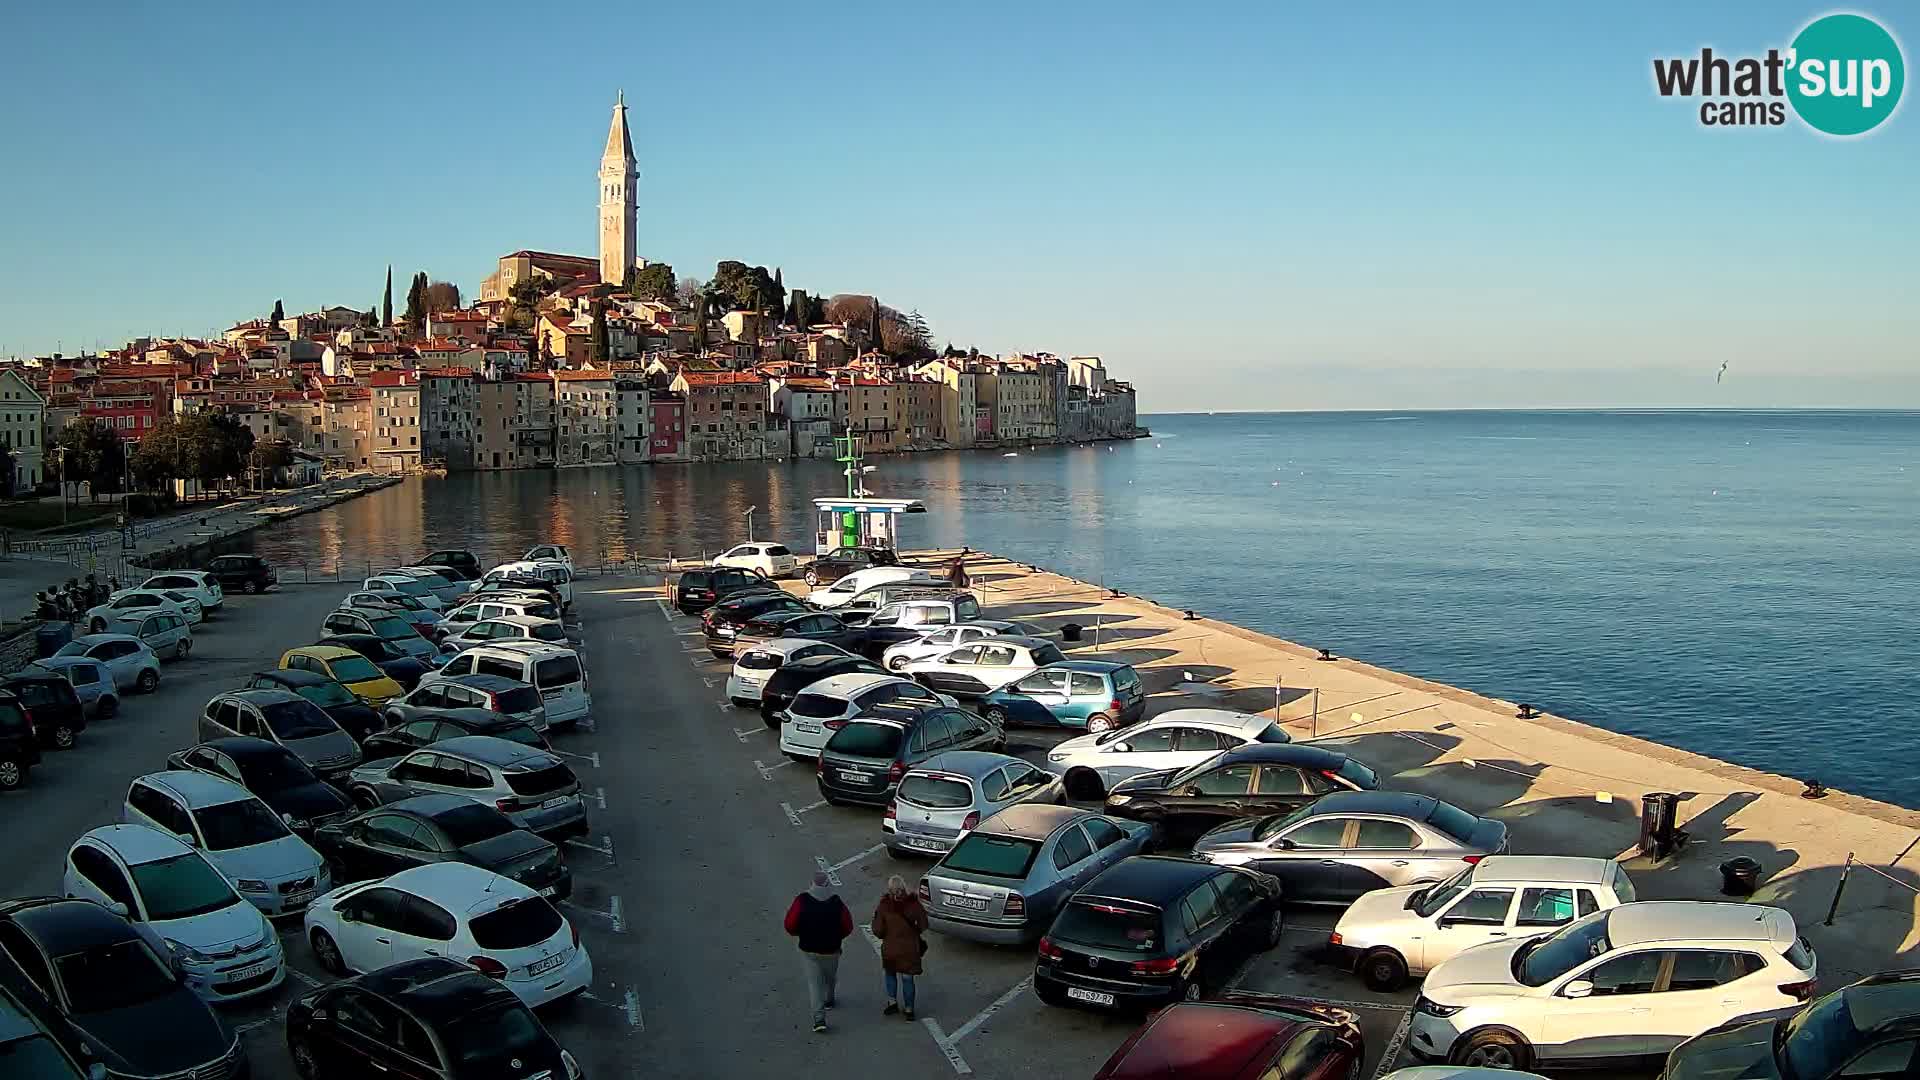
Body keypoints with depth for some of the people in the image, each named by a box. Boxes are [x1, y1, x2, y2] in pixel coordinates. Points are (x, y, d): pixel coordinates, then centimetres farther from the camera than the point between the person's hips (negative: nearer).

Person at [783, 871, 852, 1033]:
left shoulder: (802, 900, -15)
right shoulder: (837, 901, -11)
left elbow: (790, 926, -14)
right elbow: (848, 927, -6)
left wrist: (801, 933, 7)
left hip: (809, 950, -1)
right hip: (831, 949, 1)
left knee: (814, 982, 3)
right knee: (830, 977, 26)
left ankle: (819, 1017, -8)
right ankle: (829, 1000, 49)